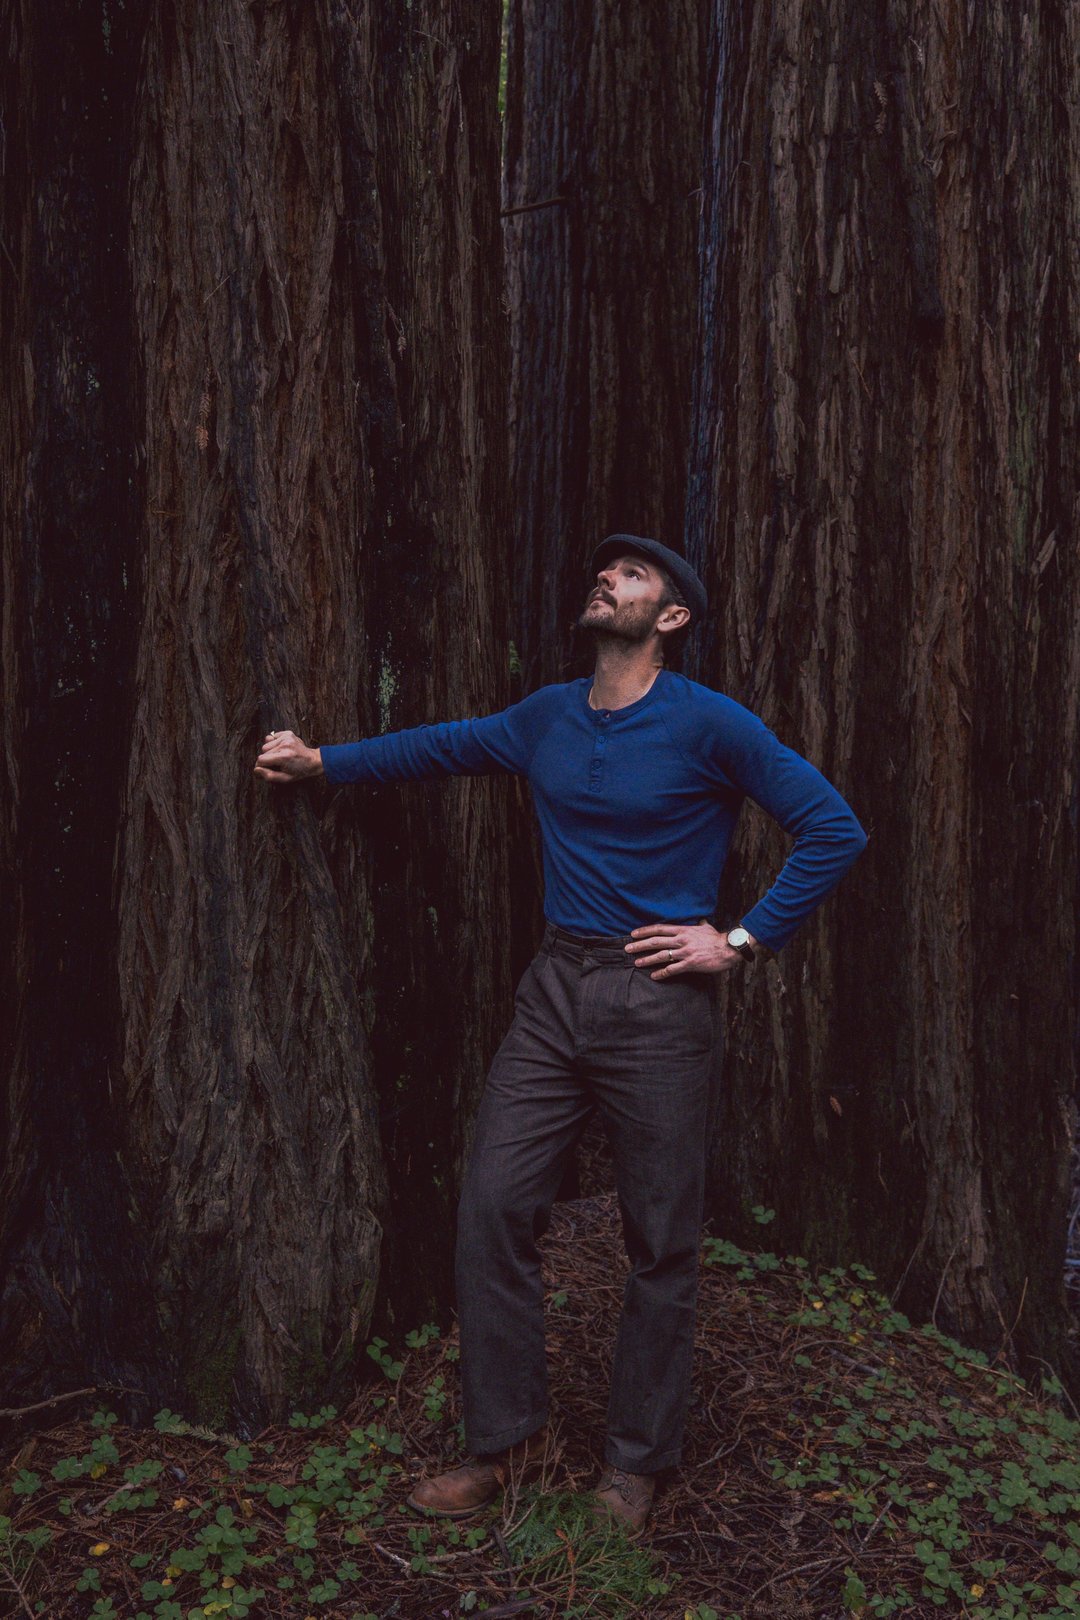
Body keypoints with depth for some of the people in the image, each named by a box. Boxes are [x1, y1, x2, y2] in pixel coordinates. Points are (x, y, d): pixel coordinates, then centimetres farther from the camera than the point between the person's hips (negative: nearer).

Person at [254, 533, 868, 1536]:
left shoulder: (707, 725, -9)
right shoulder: (546, 718, 9)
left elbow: (833, 830, -9)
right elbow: (443, 746, 25)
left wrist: (741, 941, -11)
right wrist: (321, 761, 28)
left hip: (658, 1003, -5)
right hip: (556, 991, 5)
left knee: (660, 1243, 5)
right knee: (492, 1207, 4)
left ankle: (635, 1464, 25)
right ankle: (504, 1442, 22)